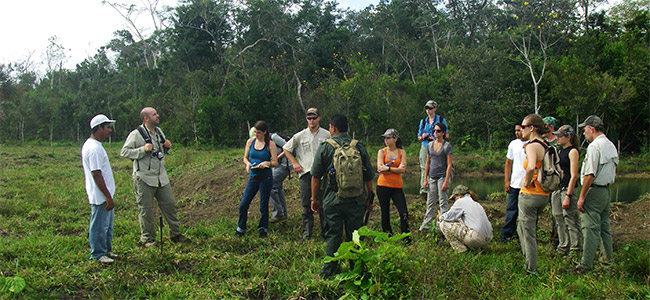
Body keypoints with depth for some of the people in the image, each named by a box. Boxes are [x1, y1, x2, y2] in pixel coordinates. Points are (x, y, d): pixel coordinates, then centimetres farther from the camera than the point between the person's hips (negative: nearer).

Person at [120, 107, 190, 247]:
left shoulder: (159, 131, 12)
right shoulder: (136, 134, -10)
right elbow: (124, 152, -11)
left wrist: (167, 147, 3)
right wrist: (143, 149, -21)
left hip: (161, 176, 7)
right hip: (144, 178, -6)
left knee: (170, 204, 9)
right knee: (146, 209, 2)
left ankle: (175, 233, 22)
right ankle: (147, 238, 15)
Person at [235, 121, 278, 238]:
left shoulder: (270, 144, -3)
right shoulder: (250, 142, 7)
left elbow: (275, 162, -4)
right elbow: (245, 158, 13)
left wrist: (266, 163, -23)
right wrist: (247, 163, -9)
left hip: (265, 177, -3)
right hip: (253, 177, 3)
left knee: (263, 205, 3)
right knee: (243, 204, 1)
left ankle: (263, 228, 21)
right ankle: (240, 228, 19)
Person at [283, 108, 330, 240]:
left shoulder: (327, 135, 5)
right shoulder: (300, 136, 6)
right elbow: (286, 148, 16)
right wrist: (294, 163, 7)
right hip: (305, 173, 1)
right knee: (306, 205, 4)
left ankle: (325, 232, 10)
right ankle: (306, 233, 11)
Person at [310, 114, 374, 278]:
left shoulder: (325, 147, -2)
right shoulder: (359, 147, 4)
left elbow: (316, 176, 0)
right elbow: (369, 177, 7)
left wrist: (314, 199, 9)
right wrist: (369, 198, 17)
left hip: (332, 201, -1)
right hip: (356, 201, 1)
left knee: (333, 235, 7)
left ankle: (329, 272, 11)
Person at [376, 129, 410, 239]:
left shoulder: (402, 152, 7)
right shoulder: (382, 151, 4)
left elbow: (403, 170, -5)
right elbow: (380, 169, -8)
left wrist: (388, 168, -12)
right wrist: (396, 169, -9)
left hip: (397, 186, 1)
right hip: (383, 185, -1)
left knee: (404, 213, -6)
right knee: (385, 213, 6)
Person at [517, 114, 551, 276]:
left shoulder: (532, 146, -15)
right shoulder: (546, 146, 12)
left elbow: (531, 167, -34)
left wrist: (527, 182, -18)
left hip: (529, 194, -9)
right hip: (544, 195, 9)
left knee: (528, 233, 1)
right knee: (522, 228, 22)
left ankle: (531, 270, 8)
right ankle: (530, 263, 28)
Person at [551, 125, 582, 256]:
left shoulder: (573, 151, -9)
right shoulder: (560, 151, 16)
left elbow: (573, 176, -14)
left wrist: (568, 196, -19)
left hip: (567, 189, -9)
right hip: (556, 189, 9)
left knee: (571, 220, -6)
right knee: (559, 220, 11)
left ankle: (575, 251, 0)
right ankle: (563, 249, 20)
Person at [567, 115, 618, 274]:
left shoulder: (594, 146, -16)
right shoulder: (611, 146, 14)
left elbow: (590, 174, -20)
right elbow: (613, 172, 19)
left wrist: (582, 197, -17)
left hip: (594, 190, -9)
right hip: (607, 190, 9)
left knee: (590, 228, -9)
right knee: (604, 225, 18)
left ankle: (585, 265, -8)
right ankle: (608, 259, 27)